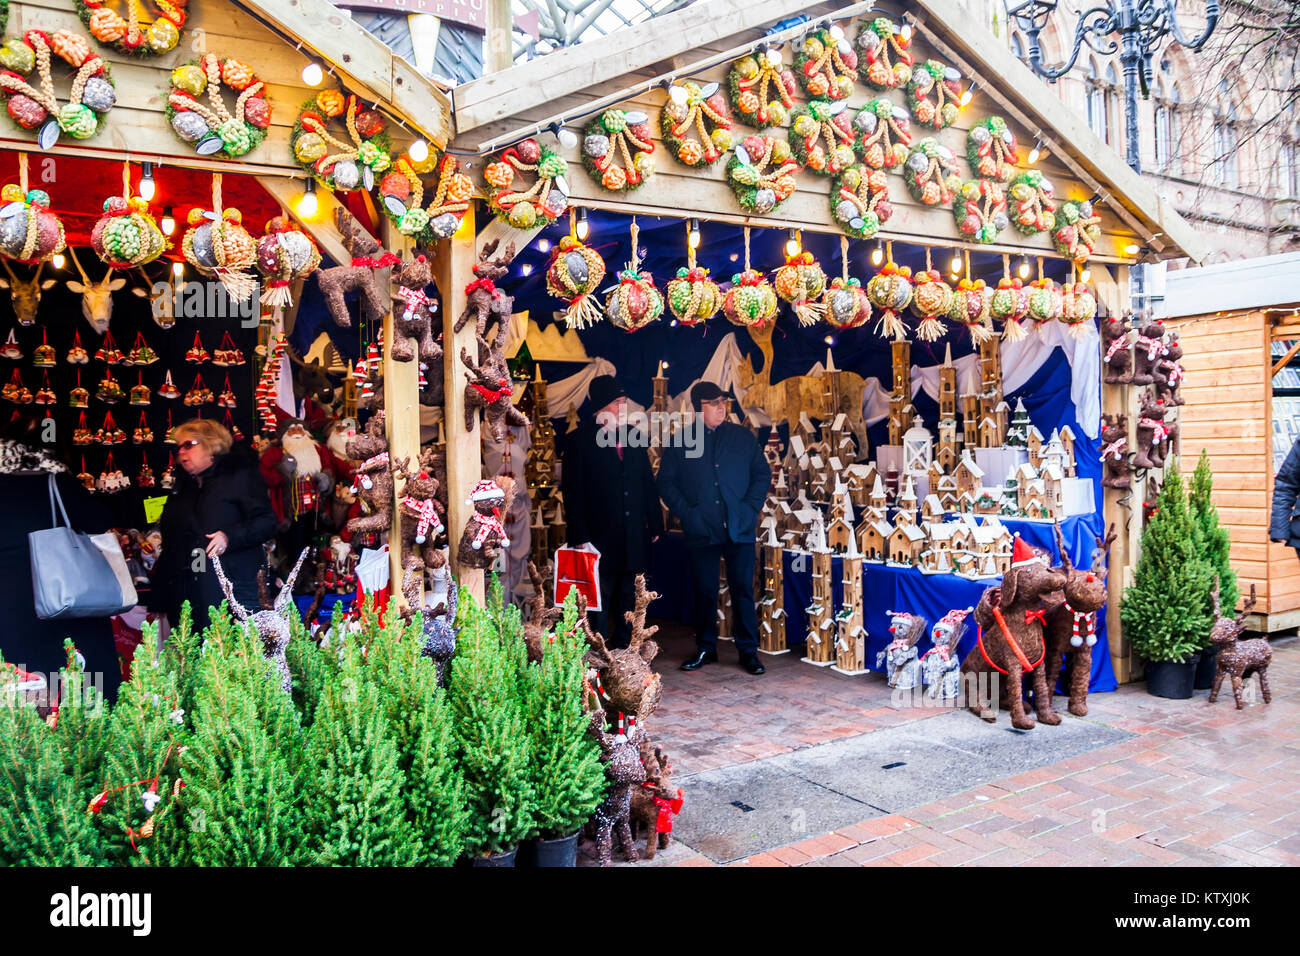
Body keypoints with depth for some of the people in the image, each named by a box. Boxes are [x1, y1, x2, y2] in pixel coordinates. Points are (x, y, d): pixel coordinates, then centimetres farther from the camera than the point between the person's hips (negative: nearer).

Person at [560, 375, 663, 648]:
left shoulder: (634, 436, 10)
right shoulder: (580, 439, -4)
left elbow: (647, 483, 14)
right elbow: (572, 491, -7)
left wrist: (655, 523, 9)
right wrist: (579, 536, -12)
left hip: (633, 536, 5)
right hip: (600, 535, -5)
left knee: (627, 597, 13)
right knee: (599, 598, 0)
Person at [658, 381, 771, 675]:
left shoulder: (743, 437, 8)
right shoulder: (680, 442, 5)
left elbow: (762, 474, 9)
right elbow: (666, 483, 5)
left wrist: (751, 507, -3)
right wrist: (686, 513, -6)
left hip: (739, 528, 0)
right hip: (701, 530, 0)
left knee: (743, 589, 2)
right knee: (704, 591, 6)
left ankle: (748, 651, 12)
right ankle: (705, 648, 20)